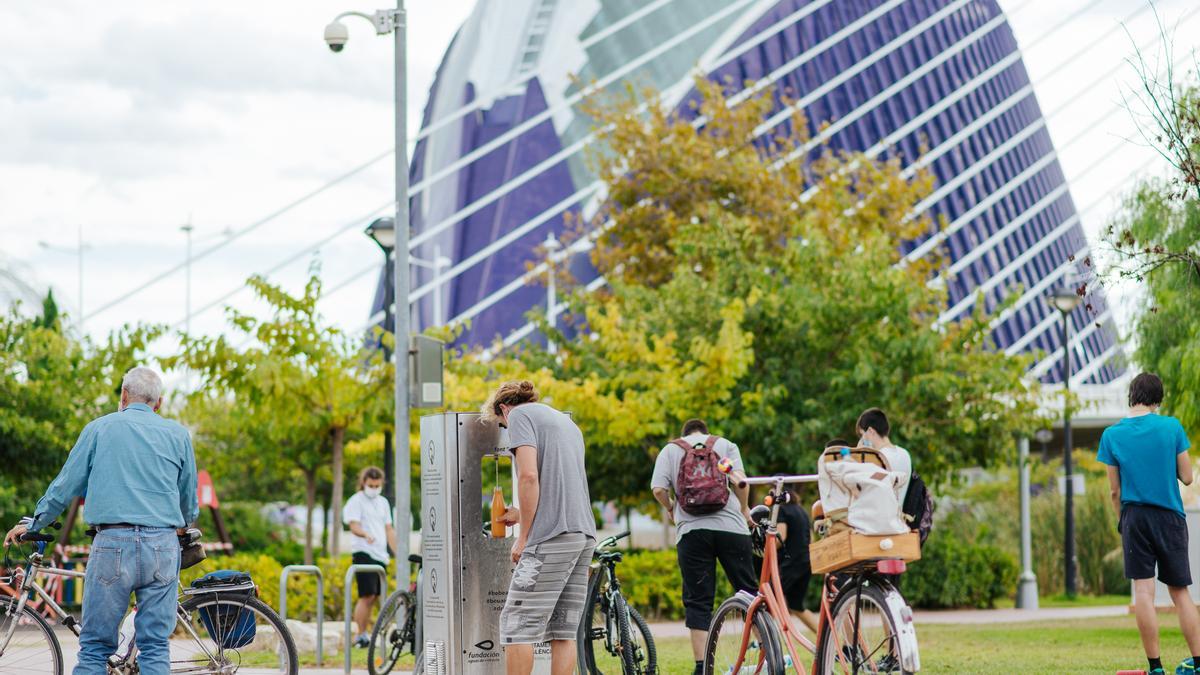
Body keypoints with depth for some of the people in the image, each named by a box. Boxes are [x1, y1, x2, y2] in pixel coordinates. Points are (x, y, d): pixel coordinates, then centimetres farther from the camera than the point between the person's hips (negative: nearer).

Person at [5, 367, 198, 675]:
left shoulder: (100, 428, 8)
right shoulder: (178, 434, 12)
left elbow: (65, 485, 12)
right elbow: (189, 499, 21)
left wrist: (33, 523, 26)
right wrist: (187, 525, 44)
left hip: (113, 544, -1)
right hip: (163, 546, 2)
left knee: (95, 647, 2)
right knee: (155, 647, 3)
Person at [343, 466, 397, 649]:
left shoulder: (383, 502, 19)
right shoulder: (356, 501, -2)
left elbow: (389, 529, 19)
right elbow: (354, 526, -14)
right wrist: (366, 534, -35)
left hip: (380, 555, 7)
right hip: (363, 553, -7)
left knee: (374, 597, 7)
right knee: (367, 596, -12)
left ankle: (367, 634, 14)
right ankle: (361, 636, -9)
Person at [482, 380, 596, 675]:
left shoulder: (520, 414, 0)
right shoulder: (567, 422, 26)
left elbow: (529, 475, -13)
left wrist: (523, 537, -8)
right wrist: (522, 514, 39)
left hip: (552, 539, -8)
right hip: (584, 534, 8)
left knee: (517, 624, -5)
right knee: (563, 632, 7)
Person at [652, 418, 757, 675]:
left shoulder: (669, 450, 13)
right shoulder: (725, 444, 14)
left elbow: (658, 489, -1)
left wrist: (670, 509, 19)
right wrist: (744, 510, 16)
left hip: (691, 531, 0)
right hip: (730, 527, 0)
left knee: (698, 602, 2)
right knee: (749, 592, 10)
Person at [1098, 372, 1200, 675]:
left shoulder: (1111, 435, -1)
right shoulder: (1172, 427, -4)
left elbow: (1115, 490, 3)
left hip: (1134, 516, 0)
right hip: (1170, 517, 0)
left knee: (1143, 591, -2)